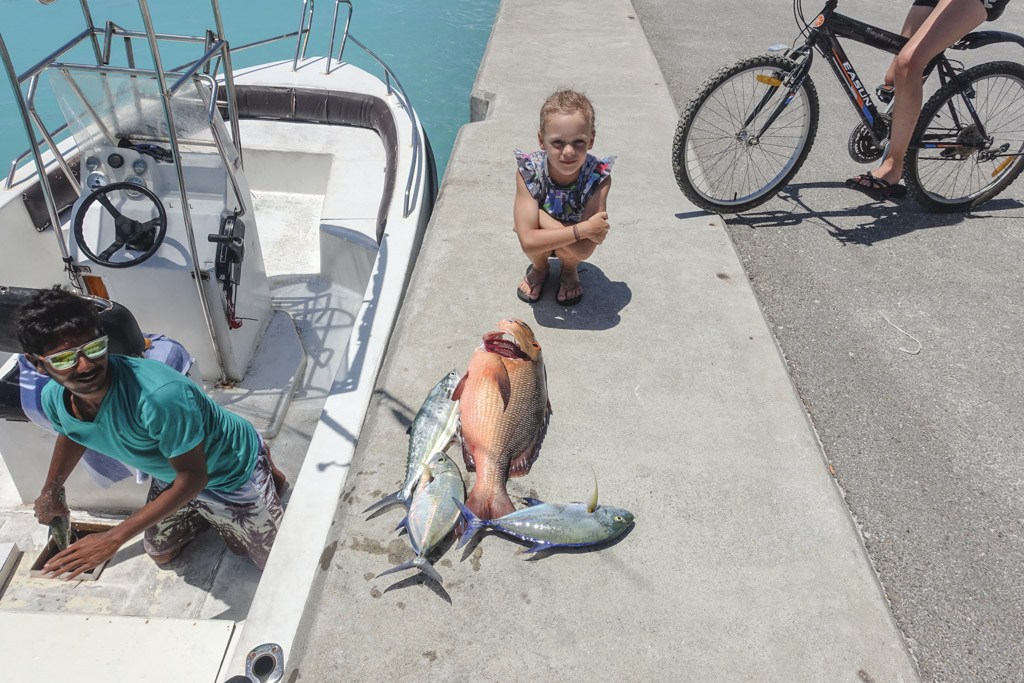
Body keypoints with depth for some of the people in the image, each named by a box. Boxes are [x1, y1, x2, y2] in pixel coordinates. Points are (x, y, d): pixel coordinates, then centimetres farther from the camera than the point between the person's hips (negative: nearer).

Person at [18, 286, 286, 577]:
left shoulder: (160, 395, -44)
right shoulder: (54, 398, -18)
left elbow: (192, 476, -32)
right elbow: (70, 435, 9)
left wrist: (113, 538, -29)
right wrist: (49, 493, 22)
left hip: (234, 473, -6)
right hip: (172, 471, 6)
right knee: (161, 554, 26)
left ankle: (267, 474, 27)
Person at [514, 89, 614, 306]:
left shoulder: (598, 177, -30)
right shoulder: (528, 171, -30)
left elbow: (584, 250, -37)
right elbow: (528, 242, -37)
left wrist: (540, 215, -37)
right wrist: (583, 229, -42)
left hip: (572, 249, 0)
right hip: (539, 247, 0)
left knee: (572, 254, -34)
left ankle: (569, 270, 6)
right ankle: (539, 267, 6)